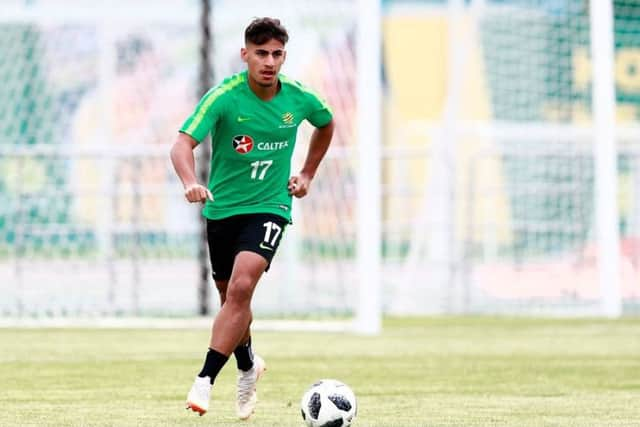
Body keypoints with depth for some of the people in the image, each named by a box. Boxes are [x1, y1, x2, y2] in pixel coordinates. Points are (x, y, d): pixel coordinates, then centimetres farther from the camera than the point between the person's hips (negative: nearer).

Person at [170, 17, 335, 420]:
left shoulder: (299, 97, -7)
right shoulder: (224, 96, -17)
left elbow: (326, 125, 17)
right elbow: (183, 144, -28)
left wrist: (307, 174, 9)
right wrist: (191, 183, -47)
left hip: (269, 207, -1)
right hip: (223, 207, 1)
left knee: (241, 287, -23)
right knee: (231, 297, 15)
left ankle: (206, 379, -21)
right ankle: (248, 365, 43)